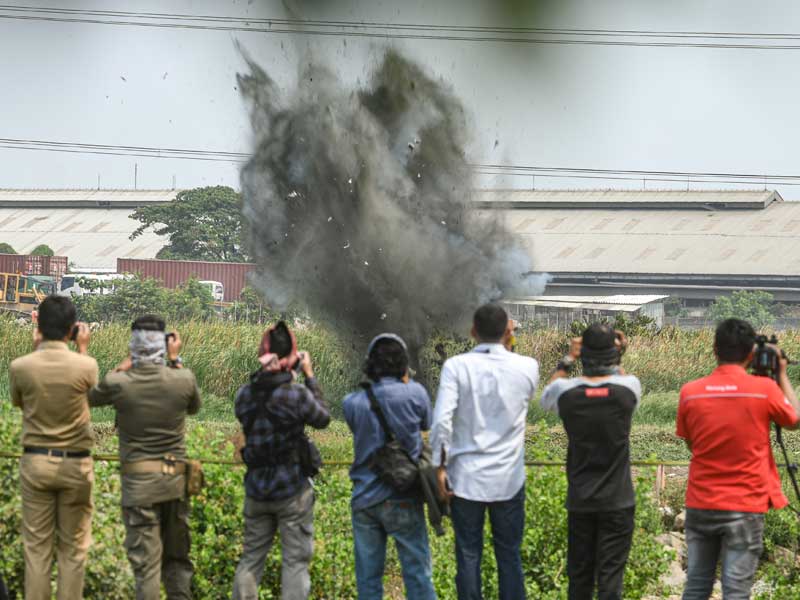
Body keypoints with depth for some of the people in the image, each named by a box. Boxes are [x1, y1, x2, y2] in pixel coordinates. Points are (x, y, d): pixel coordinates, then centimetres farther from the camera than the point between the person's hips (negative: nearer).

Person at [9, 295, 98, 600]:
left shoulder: (20, 367, -10)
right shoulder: (86, 365, -13)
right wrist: (83, 350, 18)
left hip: (35, 462, 1)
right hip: (75, 465, -1)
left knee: (36, 546, 7)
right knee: (72, 547, 7)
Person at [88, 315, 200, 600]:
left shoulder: (118, 384, -12)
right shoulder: (183, 379, -8)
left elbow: (90, 397, 11)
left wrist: (123, 366, 13)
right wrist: (175, 360, 16)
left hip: (138, 480, -2)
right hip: (175, 479, 2)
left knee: (146, 560, 0)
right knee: (177, 556, 14)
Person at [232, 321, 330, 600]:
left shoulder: (244, 395, -3)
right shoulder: (297, 394, -17)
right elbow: (323, 419, 0)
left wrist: (277, 374, 11)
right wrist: (310, 377, 7)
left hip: (257, 489, 4)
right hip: (293, 490, -4)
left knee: (251, 558, 14)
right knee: (295, 561, 2)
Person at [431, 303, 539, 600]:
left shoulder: (456, 366, -8)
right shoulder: (526, 368, -2)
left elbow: (441, 420, -14)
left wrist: (440, 467, -3)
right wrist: (507, 348, 19)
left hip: (466, 477, -1)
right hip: (508, 479, 1)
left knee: (468, 556, 6)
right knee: (509, 556, 9)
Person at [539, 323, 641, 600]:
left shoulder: (567, 392, -10)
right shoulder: (628, 388, -11)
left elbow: (546, 396, 16)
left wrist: (568, 360, 22)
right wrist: (616, 360, 20)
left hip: (580, 501, 2)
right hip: (617, 502, -2)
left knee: (579, 576, 12)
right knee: (611, 576, -1)